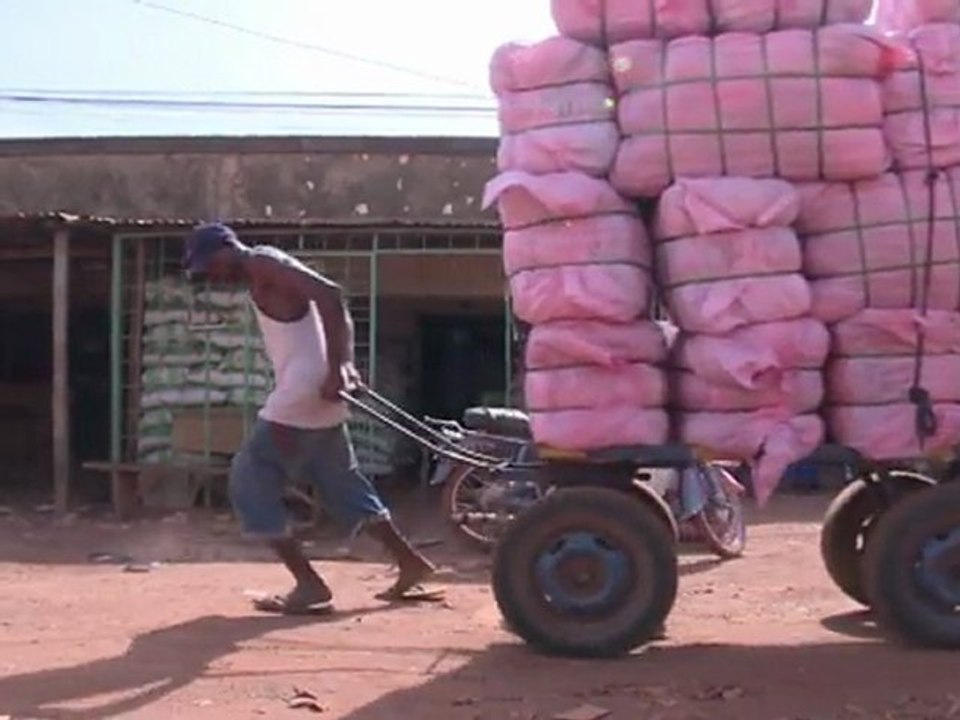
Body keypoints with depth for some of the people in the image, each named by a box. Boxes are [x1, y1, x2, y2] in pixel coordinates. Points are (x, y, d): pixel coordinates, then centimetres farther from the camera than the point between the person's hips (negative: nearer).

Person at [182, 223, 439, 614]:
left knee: (250, 481, -2)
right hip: (314, 394, 10)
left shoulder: (263, 264, -8)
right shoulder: (264, 277, 21)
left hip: (304, 392, -10)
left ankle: (309, 584, -3)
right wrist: (345, 364, 5)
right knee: (342, 485, 19)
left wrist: (334, 370, -26)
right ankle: (411, 564, 23)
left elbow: (330, 295, -22)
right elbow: (332, 305, 19)